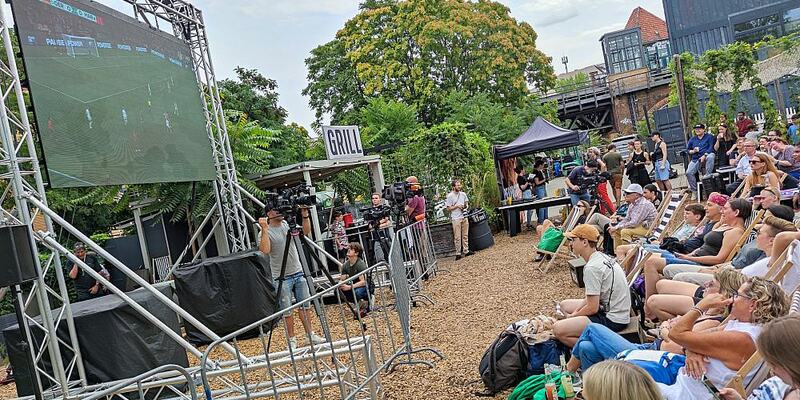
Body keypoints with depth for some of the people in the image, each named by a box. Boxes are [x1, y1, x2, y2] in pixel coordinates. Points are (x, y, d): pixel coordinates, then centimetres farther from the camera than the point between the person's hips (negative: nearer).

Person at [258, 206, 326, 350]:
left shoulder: (287, 224, 6)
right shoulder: (266, 232, -9)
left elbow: (306, 231, 1)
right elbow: (265, 250, -25)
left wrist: (305, 216, -11)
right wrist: (264, 229, -28)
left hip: (298, 273, 5)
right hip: (282, 277, -5)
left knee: (304, 305, 10)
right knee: (287, 310, 2)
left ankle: (310, 334, 20)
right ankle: (292, 339, 13)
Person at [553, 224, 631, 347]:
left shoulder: (592, 268, -22)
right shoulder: (602, 257, 8)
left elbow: (592, 308, -21)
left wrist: (572, 316, -3)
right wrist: (576, 312, 4)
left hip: (612, 320, -11)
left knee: (557, 329, -20)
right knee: (564, 305, 22)